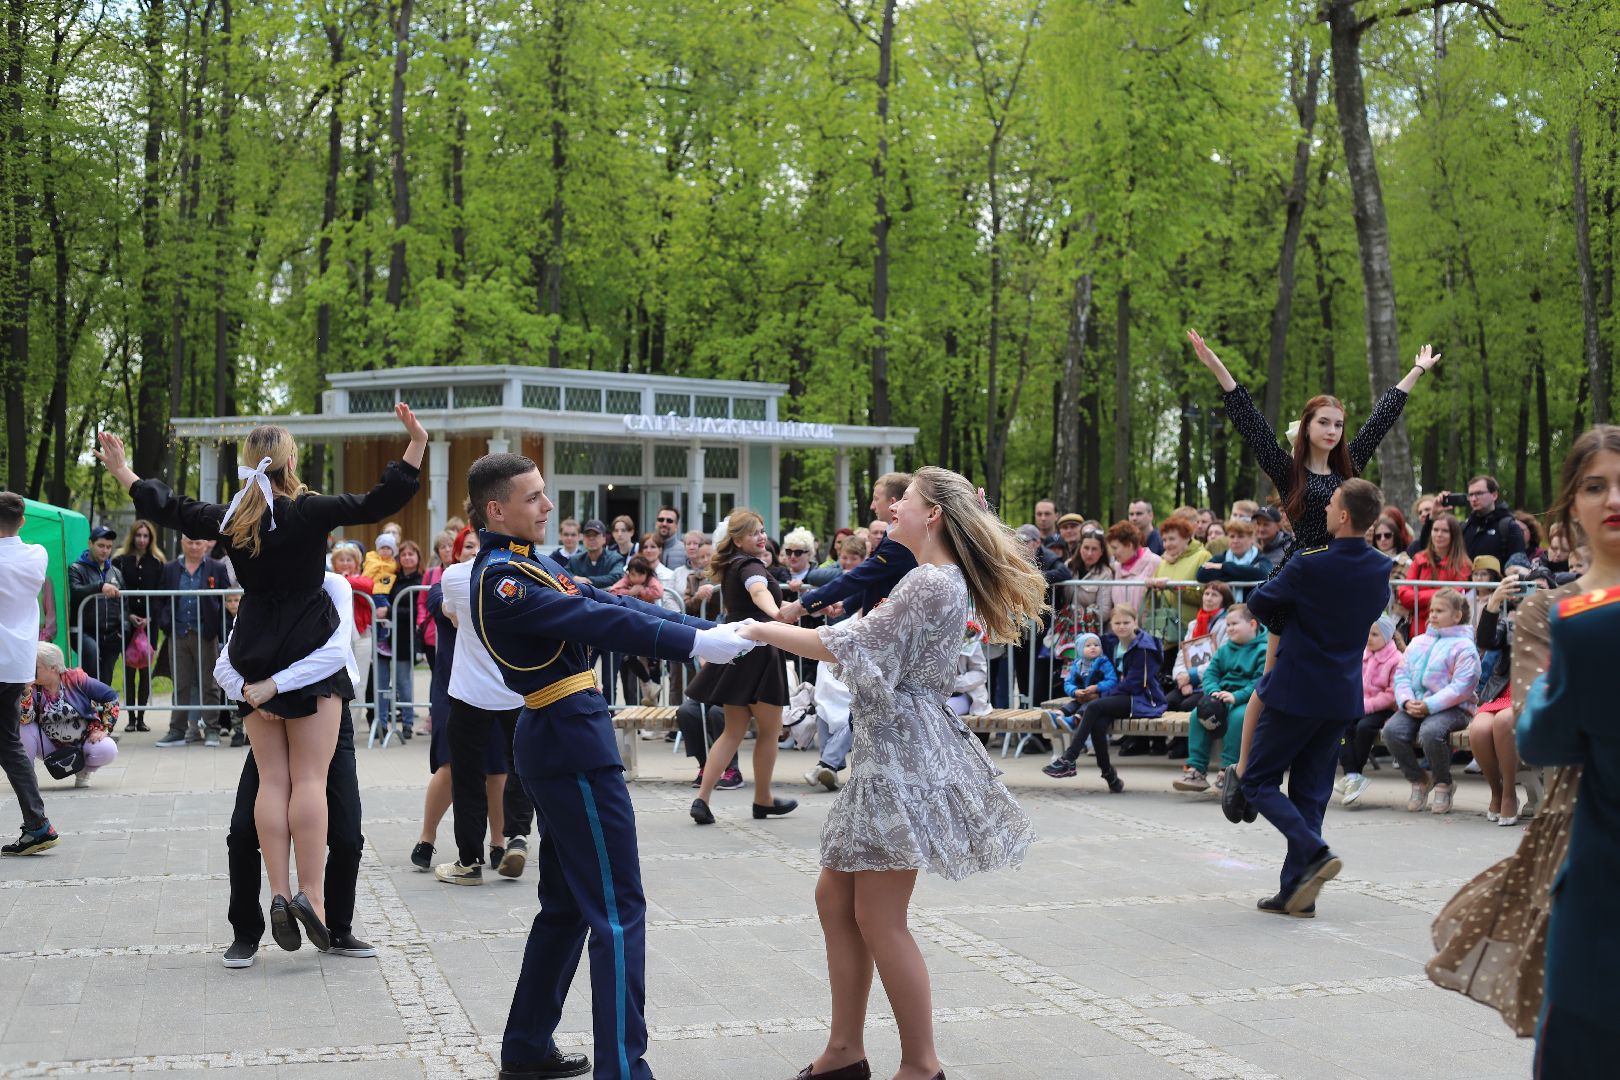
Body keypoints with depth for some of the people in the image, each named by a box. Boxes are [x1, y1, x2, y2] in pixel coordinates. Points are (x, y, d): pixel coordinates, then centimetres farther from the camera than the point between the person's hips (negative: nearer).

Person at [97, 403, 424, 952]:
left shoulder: (230, 519, 1)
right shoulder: (310, 512, -11)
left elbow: (168, 510, 13)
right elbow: (381, 502, -14)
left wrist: (121, 470, 27)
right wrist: (415, 443, -12)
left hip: (256, 661, 4)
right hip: (312, 658, -4)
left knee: (272, 780, 5)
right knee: (309, 779, -4)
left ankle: (279, 893, 0)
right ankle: (310, 893, -10)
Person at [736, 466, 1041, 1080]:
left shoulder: (932, 583, -17)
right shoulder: (937, 580, 16)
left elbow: (847, 646, -20)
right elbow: (878, 649, 18)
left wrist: (767, 631, -10)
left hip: (906, 758, -11)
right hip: (887, 753, 11)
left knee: (879, 919, -5)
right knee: (835, 896, 12)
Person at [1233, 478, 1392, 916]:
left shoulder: (1309, 564, -18)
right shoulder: (1381, 569, 2)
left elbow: (1259, 604, -4)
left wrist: (1280, 618, 18)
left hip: (1295, 690, -6)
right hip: (1344, 694, 6)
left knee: (1258, 782, 5)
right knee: (1311, 790, 12)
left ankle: (1314, 852, -14)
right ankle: (1296, 892, 11)